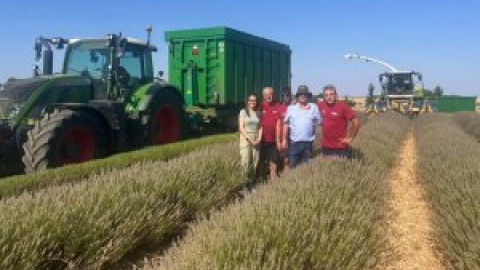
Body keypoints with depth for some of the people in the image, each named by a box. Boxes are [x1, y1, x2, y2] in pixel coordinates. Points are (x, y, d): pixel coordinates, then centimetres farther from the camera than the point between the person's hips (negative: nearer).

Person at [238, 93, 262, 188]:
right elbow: (241, 128, -7)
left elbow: (260, 127, 9)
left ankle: (251, 182, 12)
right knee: (246, 162, -9)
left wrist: (259, 138, -6)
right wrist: (250, 139, -13)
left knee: (255, 162, 3)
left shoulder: (258, 113, 9)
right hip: (245, 140, -4)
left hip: (256, 141, 4)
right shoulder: (243, 112, -2)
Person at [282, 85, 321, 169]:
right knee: (292, 166, 3)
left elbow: (319, 122, 8)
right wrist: (284, 139, 2)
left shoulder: (314, 108, 4)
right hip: (294, 142, -1)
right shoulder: (291, 108, 3)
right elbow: (286, 124, 5)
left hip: (308, 143, 1)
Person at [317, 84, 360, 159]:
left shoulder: (342, 106, -12)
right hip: (326, 147, 4)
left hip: (341, 147, -4)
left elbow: (356, 122, -10)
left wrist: (350, 138, -8)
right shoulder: (320, 105, -1)